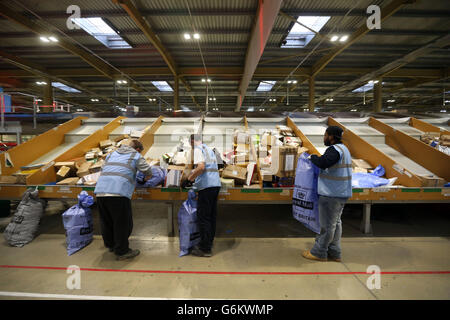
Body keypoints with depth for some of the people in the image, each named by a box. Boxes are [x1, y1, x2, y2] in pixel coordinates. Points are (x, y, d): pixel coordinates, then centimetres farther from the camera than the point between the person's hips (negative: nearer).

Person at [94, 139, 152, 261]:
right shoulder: (136, 155, 11)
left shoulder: (112, 153, 28)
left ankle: (110, 244, 40)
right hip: (119, 192, -7)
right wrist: (147, 177, 24)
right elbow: (147, 170, 3)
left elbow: (103, 169, 28)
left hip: (100, 190, 7)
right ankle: (122, 251, 17)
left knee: (106, 221, 21)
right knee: (122, 223, 6)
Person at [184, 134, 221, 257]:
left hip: (206, 186, -9)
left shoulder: (197, 149, -5)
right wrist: (196, 175, 28)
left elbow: (201, 167, -21)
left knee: (203, 217, -1)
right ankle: (209, 242, 26)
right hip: (216, 184, 9)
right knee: (212, 216, 15)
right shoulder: (209, 149, 21)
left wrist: (191, 177, -5)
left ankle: (205, 249, 6)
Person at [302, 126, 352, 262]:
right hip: (341, 193, 10)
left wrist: (312, 157, -12)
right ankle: (334, 253, 26)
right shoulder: (343, 149, 17)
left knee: (327, 224, 0)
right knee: (335, 222, 16)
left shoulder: (334, 149, -16)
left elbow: (323, 163, -30)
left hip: (332, 194, -10)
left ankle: (319, 252, 13)